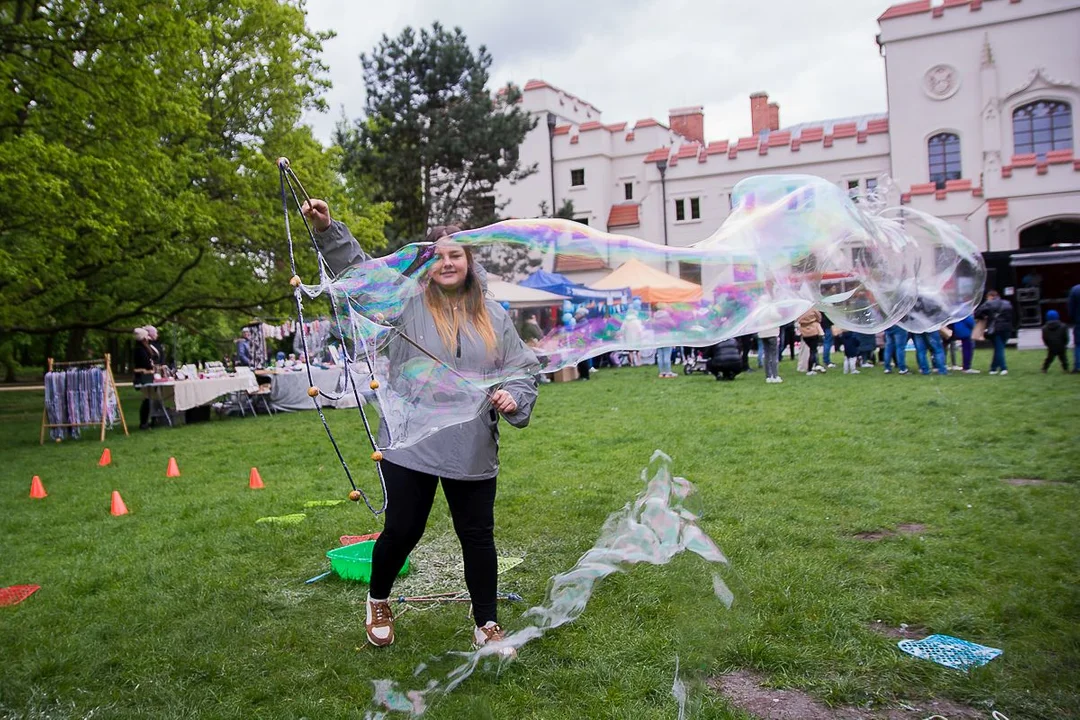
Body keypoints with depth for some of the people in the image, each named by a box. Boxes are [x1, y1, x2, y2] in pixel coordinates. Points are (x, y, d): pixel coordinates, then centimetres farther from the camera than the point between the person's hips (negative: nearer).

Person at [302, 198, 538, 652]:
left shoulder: (493, 317, 6)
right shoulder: (408, 300, 0)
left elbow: (521, 368, 11)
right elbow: (357, 268, -6)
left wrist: (514, 398, -8)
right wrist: (327, 230, -19)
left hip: (473, 452, 2)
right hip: (410, 446, -2)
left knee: (478, 536, 10)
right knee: (402, 531, 7)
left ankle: (486, 624, 28)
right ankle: (378, 602, 38)